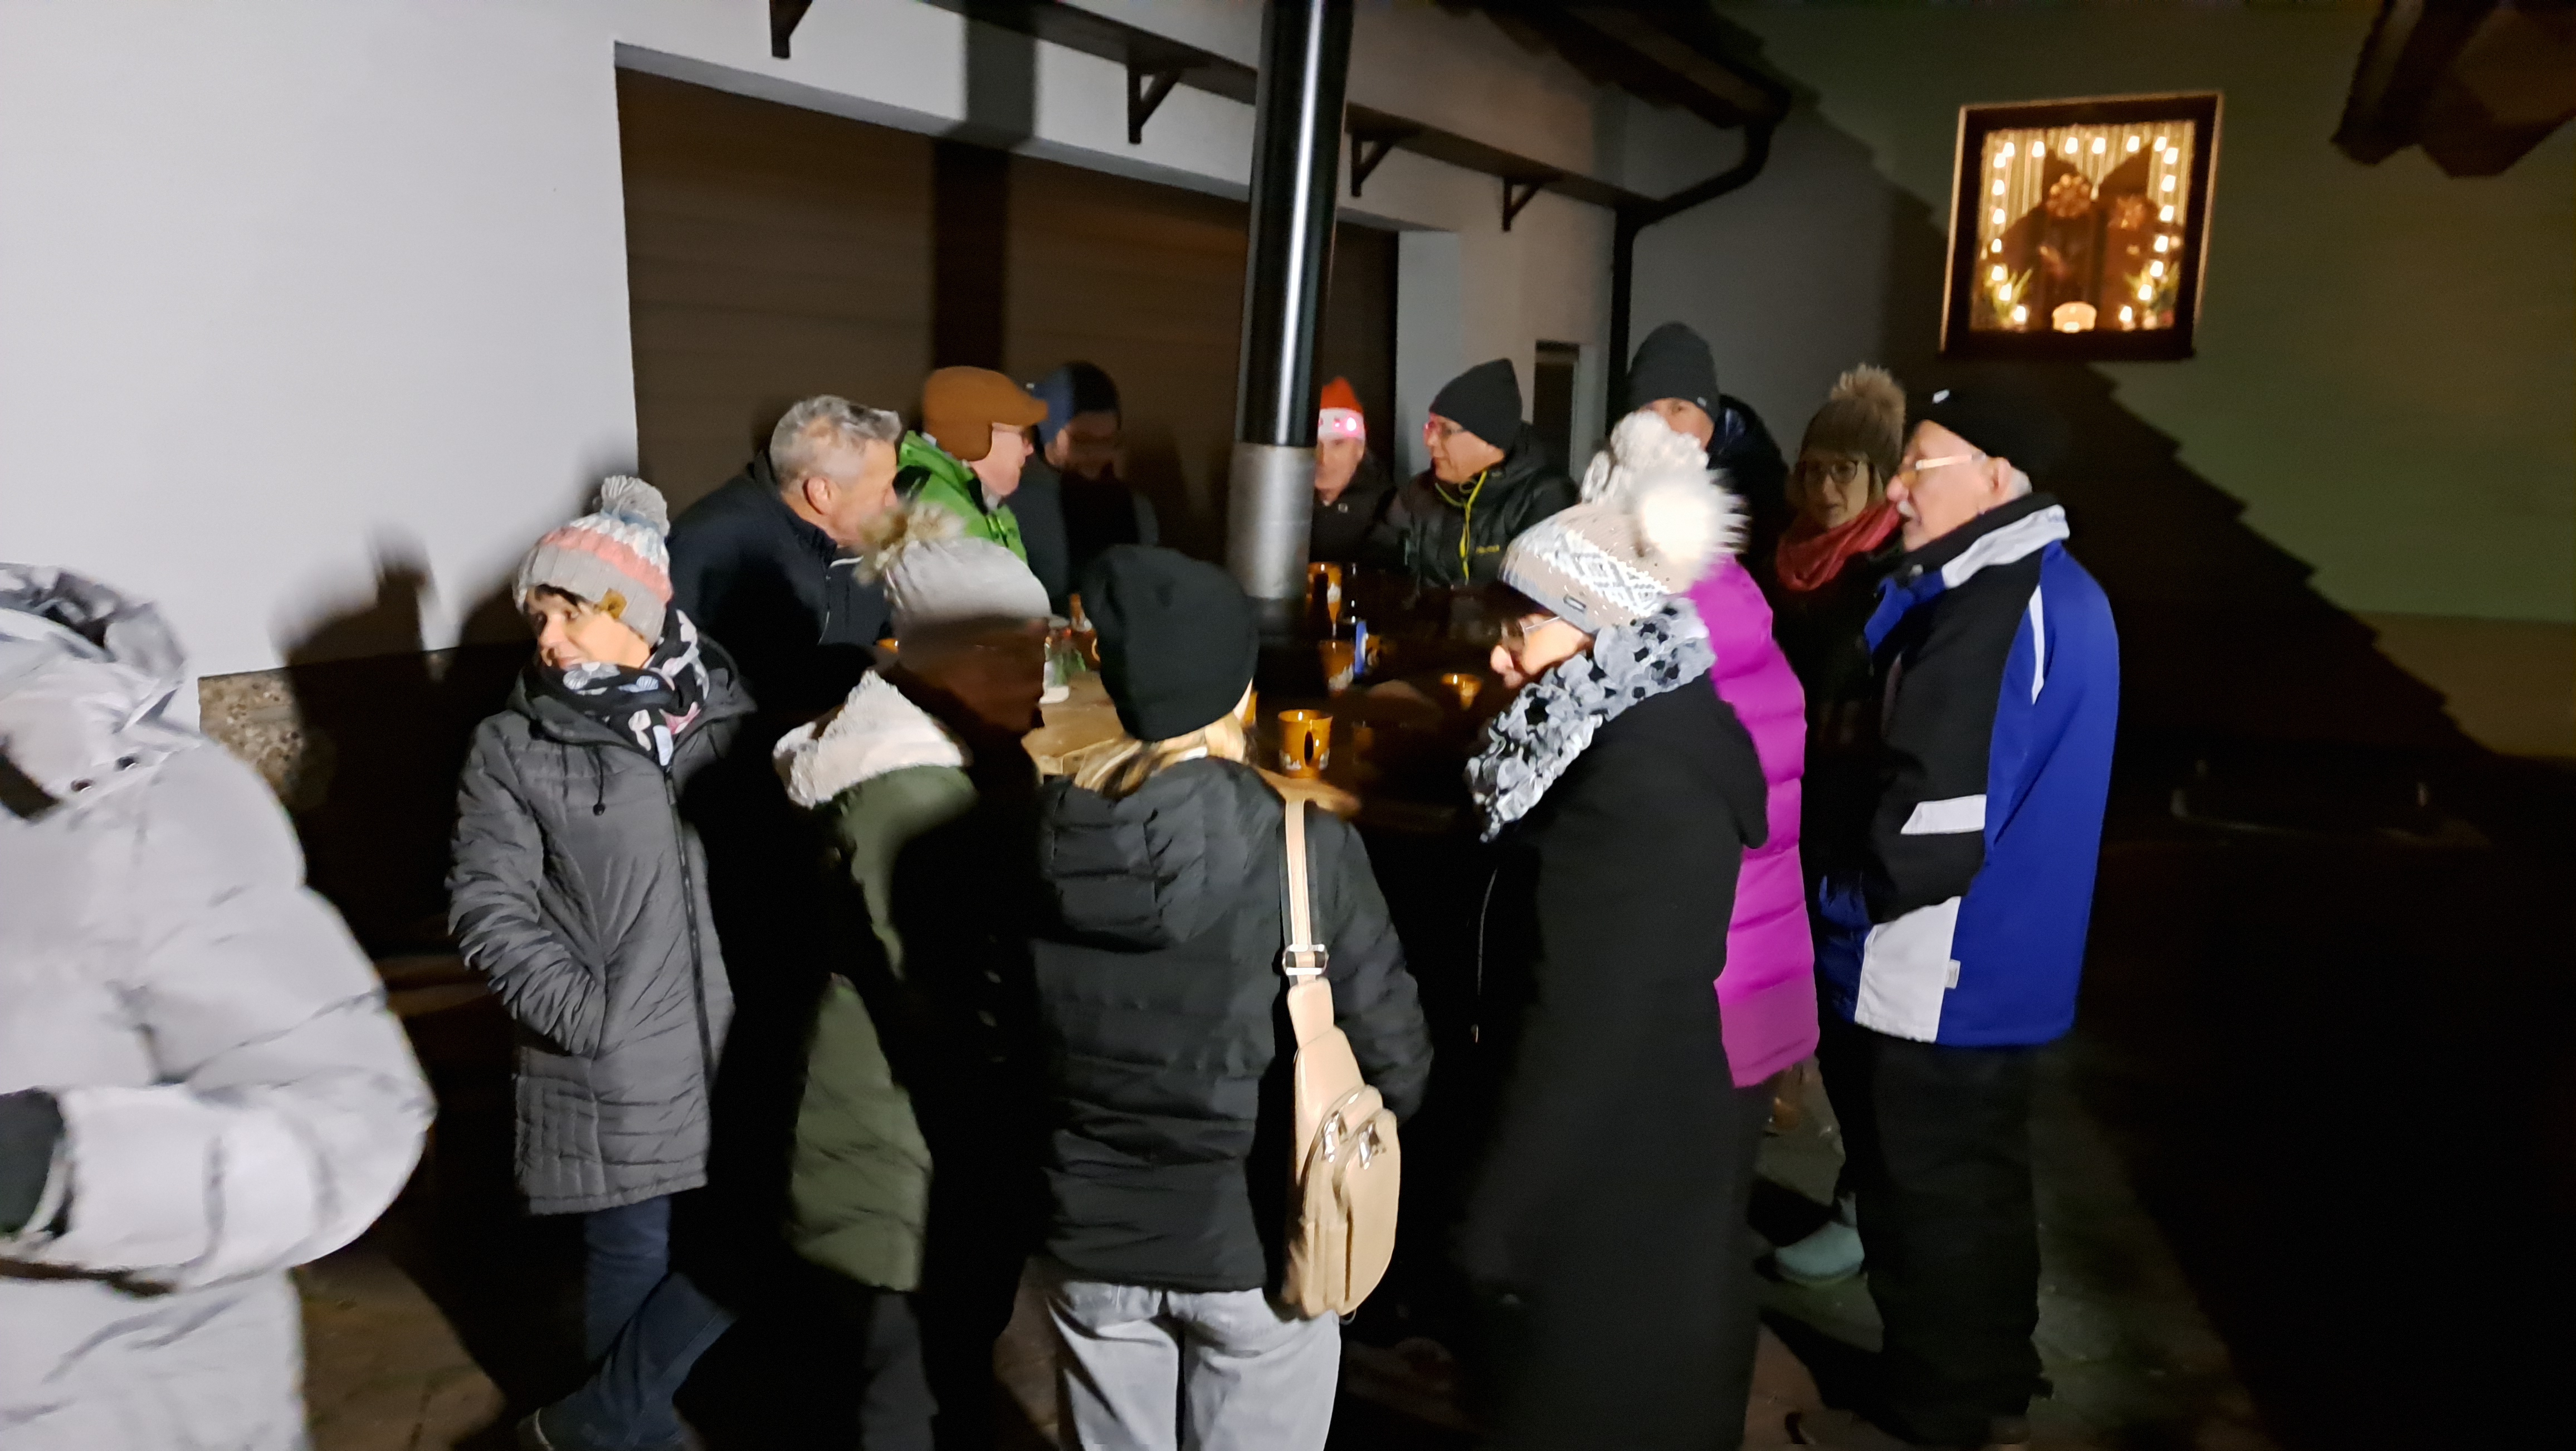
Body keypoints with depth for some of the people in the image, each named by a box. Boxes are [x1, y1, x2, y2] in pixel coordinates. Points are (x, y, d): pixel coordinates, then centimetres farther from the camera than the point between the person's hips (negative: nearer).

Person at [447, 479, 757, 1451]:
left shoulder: (727, 712, 6)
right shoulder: (514, 748, -1)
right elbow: (489, 907, -5)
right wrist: (583, 1013, -15)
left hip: (738, 1051, 3)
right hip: (613, 1073, -3)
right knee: (633, 1265, 8)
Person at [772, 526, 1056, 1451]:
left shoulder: (982, 759, 6)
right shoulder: (910, 793, -25)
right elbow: (958, 1003, -26)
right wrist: (1026, 1143, -15)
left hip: (969, 1142, 9)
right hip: (907, 1158, -9)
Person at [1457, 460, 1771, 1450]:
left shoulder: (1638, 791, -27)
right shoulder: (1662, 736, 4)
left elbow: (1582, 1028, -26)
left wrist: (1496, 1221, -18)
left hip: (1620, 1169, -9)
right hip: (1659, 1143, 9)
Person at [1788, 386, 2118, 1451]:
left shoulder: (1993, 608, -23)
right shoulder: (2050, 590, 11)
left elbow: (1940, 824, -27)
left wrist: (1835, 904, -12)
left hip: (1933, 981, -10)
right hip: (1993, 971, 10)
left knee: (1929, 1210, 7)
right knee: (1973, 1197, 22)